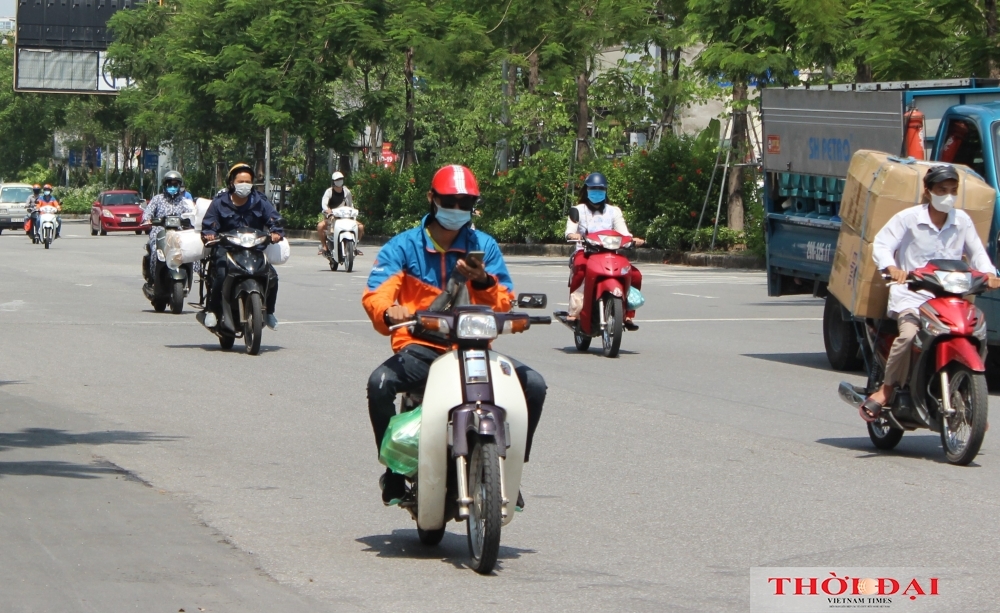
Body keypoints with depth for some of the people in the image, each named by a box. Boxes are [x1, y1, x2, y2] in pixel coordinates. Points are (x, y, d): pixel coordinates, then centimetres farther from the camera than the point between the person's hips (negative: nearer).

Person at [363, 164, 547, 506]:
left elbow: (504, 304, 5)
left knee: (532, 385, -21)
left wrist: (483, 282, -17)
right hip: (420, 349, -2)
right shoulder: (403, 246, 4)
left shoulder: (484, 246, 11)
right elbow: (376, 294, -10)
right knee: (380, 384, -32)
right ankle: (394, 468, -10)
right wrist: (389, 312, -34)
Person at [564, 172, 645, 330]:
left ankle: (628, 315, -10)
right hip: (585, 252, -3)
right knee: (580, 270, -39)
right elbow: (570, 230, -5)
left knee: (635, 275, -19)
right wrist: (573, 235, -29)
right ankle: (573, 312, -38)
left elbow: (623, 231, 3)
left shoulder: (613, 211, 17)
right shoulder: (579, 210, 12)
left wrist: (632, 239, -20)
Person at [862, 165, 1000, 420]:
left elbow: (976, 251, 18)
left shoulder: (962, 220, 11)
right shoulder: (908, 218, -1)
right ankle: (886, 390, -15)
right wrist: (892, 268, -25)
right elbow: (881, 244, -5)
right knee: (909, 333, -32)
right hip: (911, 294, -4)